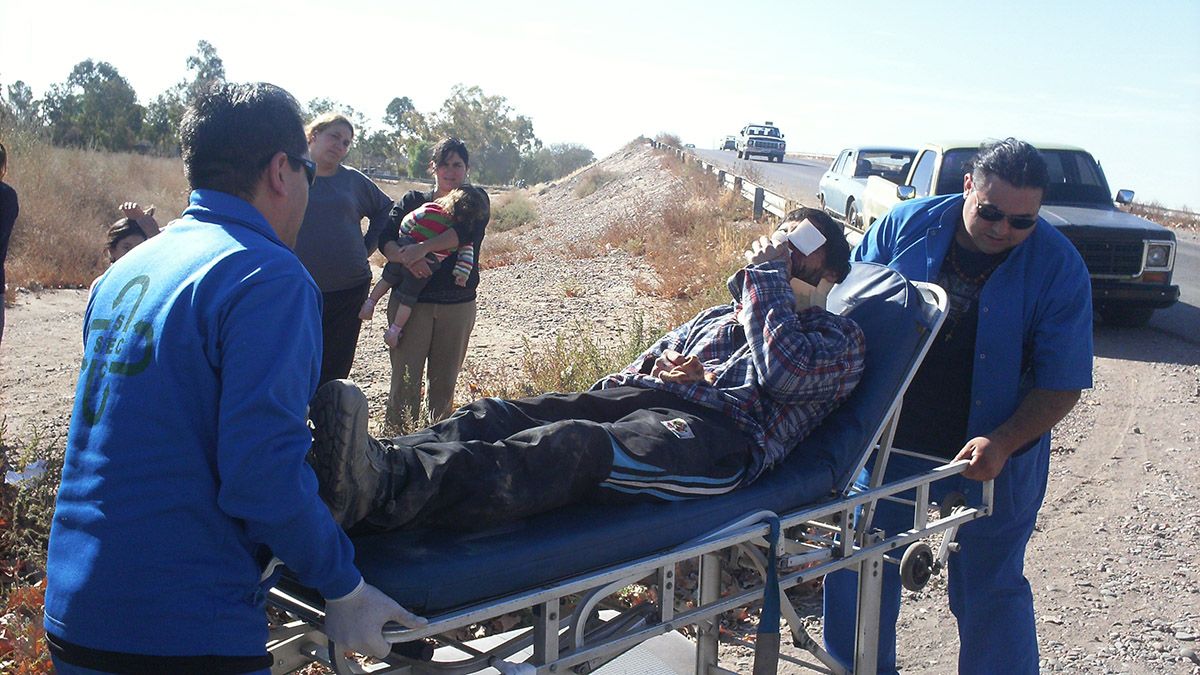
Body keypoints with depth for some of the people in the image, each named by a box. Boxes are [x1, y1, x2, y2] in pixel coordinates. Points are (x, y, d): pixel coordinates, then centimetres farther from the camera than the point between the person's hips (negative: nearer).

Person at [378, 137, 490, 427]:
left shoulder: (475, 200, 8)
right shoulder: (412, 200, 10)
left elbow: (465, 233, -13)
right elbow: (385, 237, -3)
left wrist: (422, 248, -26)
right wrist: (405, 258, -25)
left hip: (457, 303, 0)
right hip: (410, 300, 0)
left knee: (444, 381, 7)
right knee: (405, 378, -5)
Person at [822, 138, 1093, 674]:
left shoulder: (1059, 268, -11)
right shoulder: (905, 225, -8)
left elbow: (1062, 383, -9)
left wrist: (1003, 444, -24)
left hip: (992, 461, -2)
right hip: (885, 443, 2)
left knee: (989, 588, 9)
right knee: (859, 566, 13)